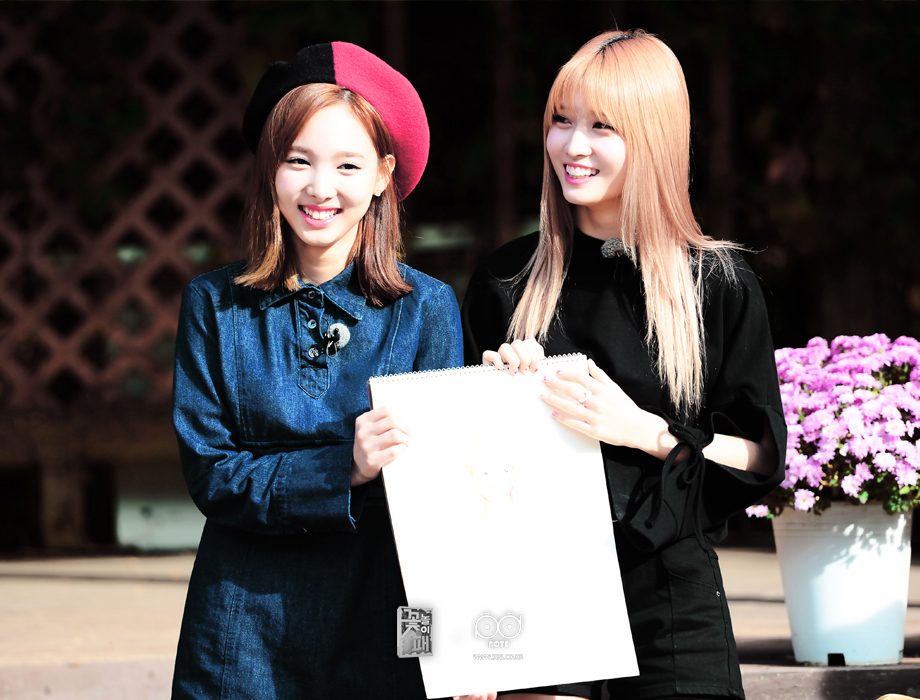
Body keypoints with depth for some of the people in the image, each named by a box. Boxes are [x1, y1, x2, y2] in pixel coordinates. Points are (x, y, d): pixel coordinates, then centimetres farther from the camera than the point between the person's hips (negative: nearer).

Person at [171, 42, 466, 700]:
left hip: (383, 638, -1)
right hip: (245, 637, 1)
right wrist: (344, 471, -21)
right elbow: (210, 473, -5)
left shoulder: (427, 309, -1)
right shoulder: (215, 305, 2)